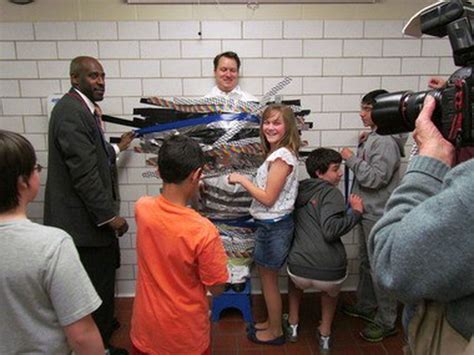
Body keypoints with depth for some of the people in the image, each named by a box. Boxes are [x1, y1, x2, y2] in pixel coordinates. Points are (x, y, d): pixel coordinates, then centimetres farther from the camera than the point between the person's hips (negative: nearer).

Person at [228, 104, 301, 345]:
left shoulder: (281, 156, -21)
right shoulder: (278, 154, 7)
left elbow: (268, 198, -21)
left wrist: (241, 179, -15)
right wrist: (246, 181, 5)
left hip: (273, 226, -9)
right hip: (270, 224, 9)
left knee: (269, 280, 9)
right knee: (268, 278, 22)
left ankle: (275, 332, 30)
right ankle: (272, 322, 41)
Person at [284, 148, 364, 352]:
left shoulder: (299, 190, 13)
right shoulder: (331, 192, -4)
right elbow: (330, 231, -17)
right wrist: (356, 212, -4)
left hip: (300, 271, 3)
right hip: (331, 273, -3)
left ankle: (293, 325, 38)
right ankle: (325, 333, 30)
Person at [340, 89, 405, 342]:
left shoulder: (386, 142, -18)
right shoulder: (372, 138, 11)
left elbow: (375, 178, -23)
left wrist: (351, 159, -16)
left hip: (379, 216, -10)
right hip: (367, 212, 10)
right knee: (366, 262, 20)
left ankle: (386, 322, 17)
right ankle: (366, 307, 37)